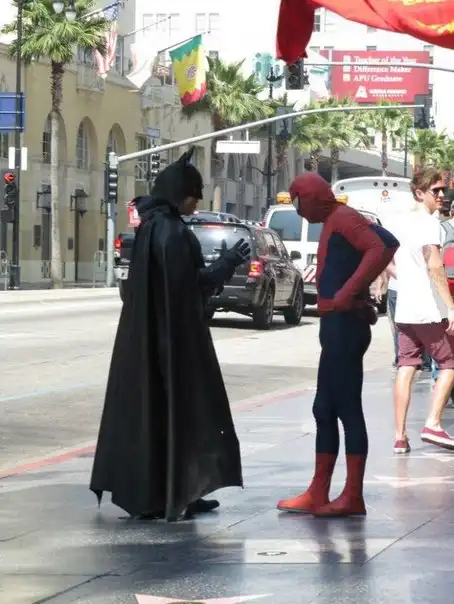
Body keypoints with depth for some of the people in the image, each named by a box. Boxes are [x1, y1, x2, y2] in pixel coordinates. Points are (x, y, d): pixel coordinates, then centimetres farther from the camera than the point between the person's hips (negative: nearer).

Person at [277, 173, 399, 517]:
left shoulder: (343, 219, -12)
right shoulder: (333, 224, 18)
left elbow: (383, 246, -28)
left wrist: (349, 291, -27)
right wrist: (359, 295, 11)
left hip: (344, 326, -11)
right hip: (337, 326, 11)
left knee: (348, 410, -8)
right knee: (325, 410, 12)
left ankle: (353, 498, -5)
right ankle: (318, 495, 15)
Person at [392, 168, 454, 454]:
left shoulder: (406, 223, 15)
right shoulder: (429, 222, -12)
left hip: (405, 310, 8)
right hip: (430, 311, -8)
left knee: (406, 368, 4)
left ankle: (400, 436, 0)